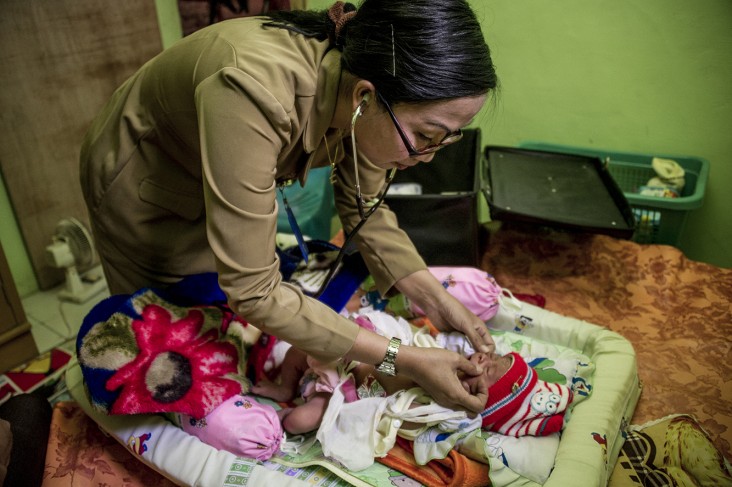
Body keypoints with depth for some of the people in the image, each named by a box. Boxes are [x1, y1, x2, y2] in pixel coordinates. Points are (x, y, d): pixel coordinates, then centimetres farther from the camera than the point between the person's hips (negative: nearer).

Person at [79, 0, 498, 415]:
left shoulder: (366, 100, -25)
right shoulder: (255, 93, -46)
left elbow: (364, 210, -9)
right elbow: (252, 292, -41)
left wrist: (436, 300, -19)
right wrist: (399, 359, -38)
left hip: (227, 181, 5)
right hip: (141, 189, -4)